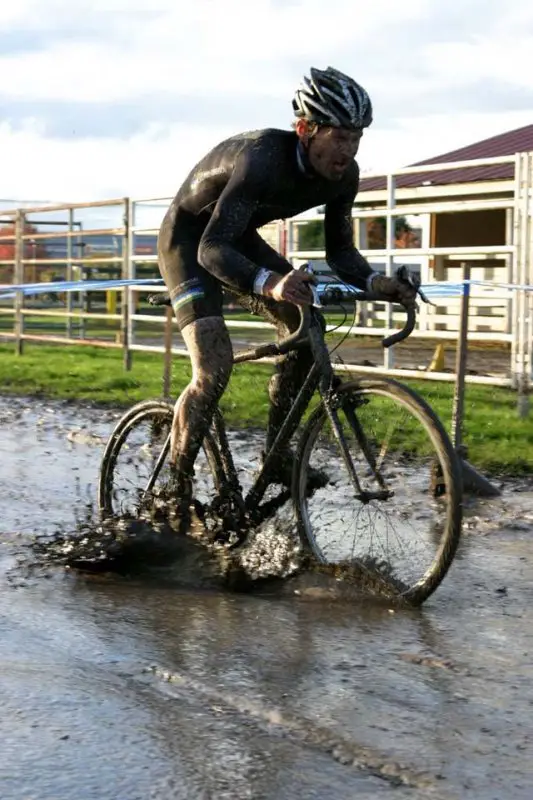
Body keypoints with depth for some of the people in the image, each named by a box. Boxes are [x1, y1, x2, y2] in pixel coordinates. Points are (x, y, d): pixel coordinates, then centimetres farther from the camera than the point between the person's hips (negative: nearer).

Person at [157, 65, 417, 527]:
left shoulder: (343, 175, -16)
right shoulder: (263, 158, -37)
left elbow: (340, 251, -5)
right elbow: (213, 249, -43)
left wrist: (375, 282, -26)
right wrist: (269, 283, -61)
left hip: (238, 239, 7)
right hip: (188, 240, -7)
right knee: (216, 367, -21)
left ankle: (277, 454, 3)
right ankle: (175, 486, -8)